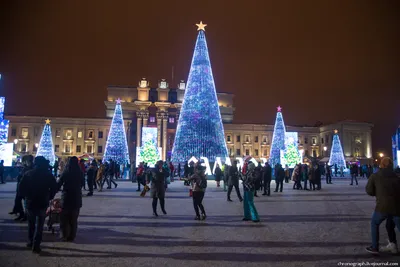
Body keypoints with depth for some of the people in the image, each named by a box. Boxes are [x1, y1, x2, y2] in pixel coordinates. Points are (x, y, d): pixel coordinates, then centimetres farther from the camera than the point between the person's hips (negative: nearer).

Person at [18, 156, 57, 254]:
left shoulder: (28, 174, -1)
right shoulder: (48, 174, -4)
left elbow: (21, 187, -3)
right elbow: (54, 187, -4)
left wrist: (25, 196, 10)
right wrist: (49, 197, 8)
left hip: (30, 202, 2)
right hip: (43, 203, -2)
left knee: (31, 224, 19)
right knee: (39, 225, 3)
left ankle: (31, 242, 27)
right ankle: (36, 245, -1)